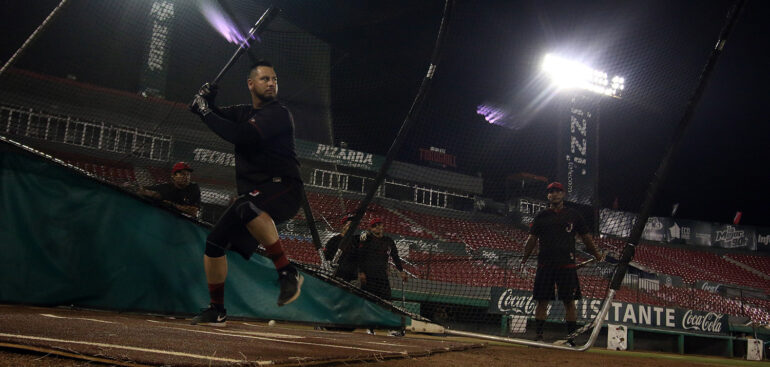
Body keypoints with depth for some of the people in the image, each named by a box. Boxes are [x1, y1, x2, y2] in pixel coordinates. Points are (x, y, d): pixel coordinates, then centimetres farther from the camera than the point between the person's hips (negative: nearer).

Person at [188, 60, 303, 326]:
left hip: (283, 187, -8)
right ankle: (217, 311, 20)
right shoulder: (244, 112, 17)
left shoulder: (278, 114, -9)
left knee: (248, 207, -40)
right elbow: (201, 110, 18)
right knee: (215, 242, 5)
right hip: (252, 195, 8)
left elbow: (241, 136, -22)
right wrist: (204, 100, -5)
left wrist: (207, 113, -11)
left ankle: (287, 273, -33)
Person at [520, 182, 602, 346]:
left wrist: (597, 255, 7)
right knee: (542, 301, 0)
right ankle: (538, 336, 5)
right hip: (545, 264, 1)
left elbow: (586, 237, 14)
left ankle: (571, 338, 2)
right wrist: (524, 260, 5)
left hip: (567, 264, -1)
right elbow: (532, 239, 12)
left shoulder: (573, 215, 11)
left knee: (569, 302, -2)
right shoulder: (541, 216, 13)